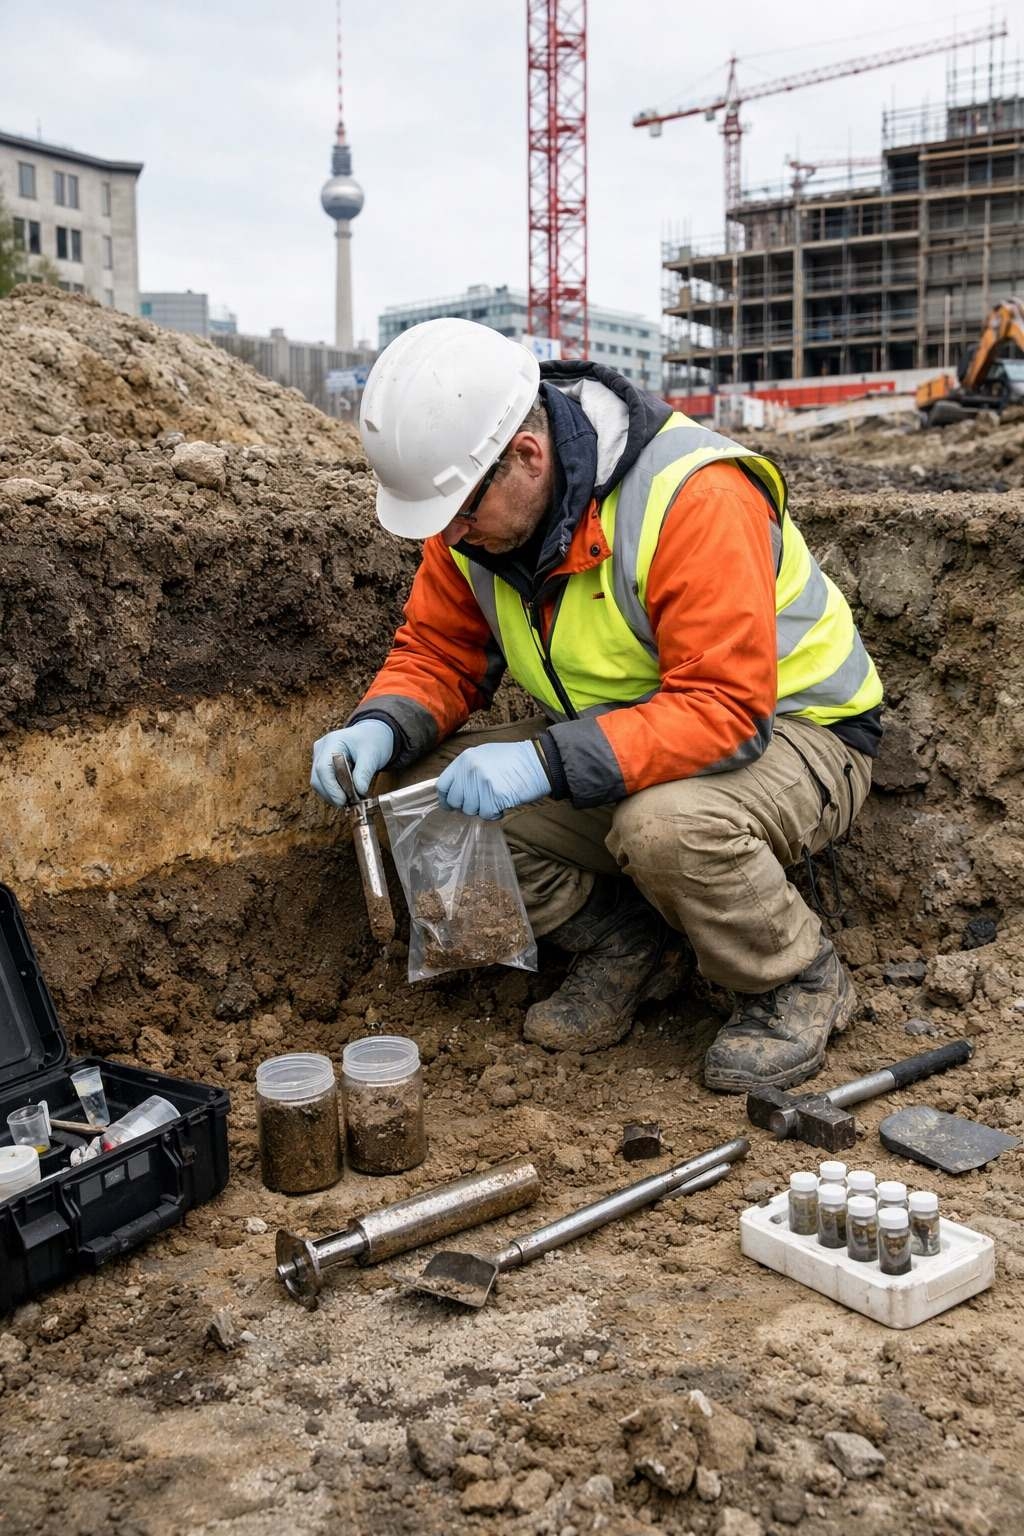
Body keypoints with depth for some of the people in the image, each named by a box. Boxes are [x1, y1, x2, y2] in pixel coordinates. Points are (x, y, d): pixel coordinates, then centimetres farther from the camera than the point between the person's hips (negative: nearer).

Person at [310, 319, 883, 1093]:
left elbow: (723, 710, -34)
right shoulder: (473, 504, -8)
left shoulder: (692, 494, -30)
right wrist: (379, 728, -21)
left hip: (789, 730, -6)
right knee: (433, 790, -13)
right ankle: (630, 942, 6)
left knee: (666, 824, -39)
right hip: (621, 739, 7)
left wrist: (547, 762, -43)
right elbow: (438, 651, 1)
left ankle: (802, 978, -6)